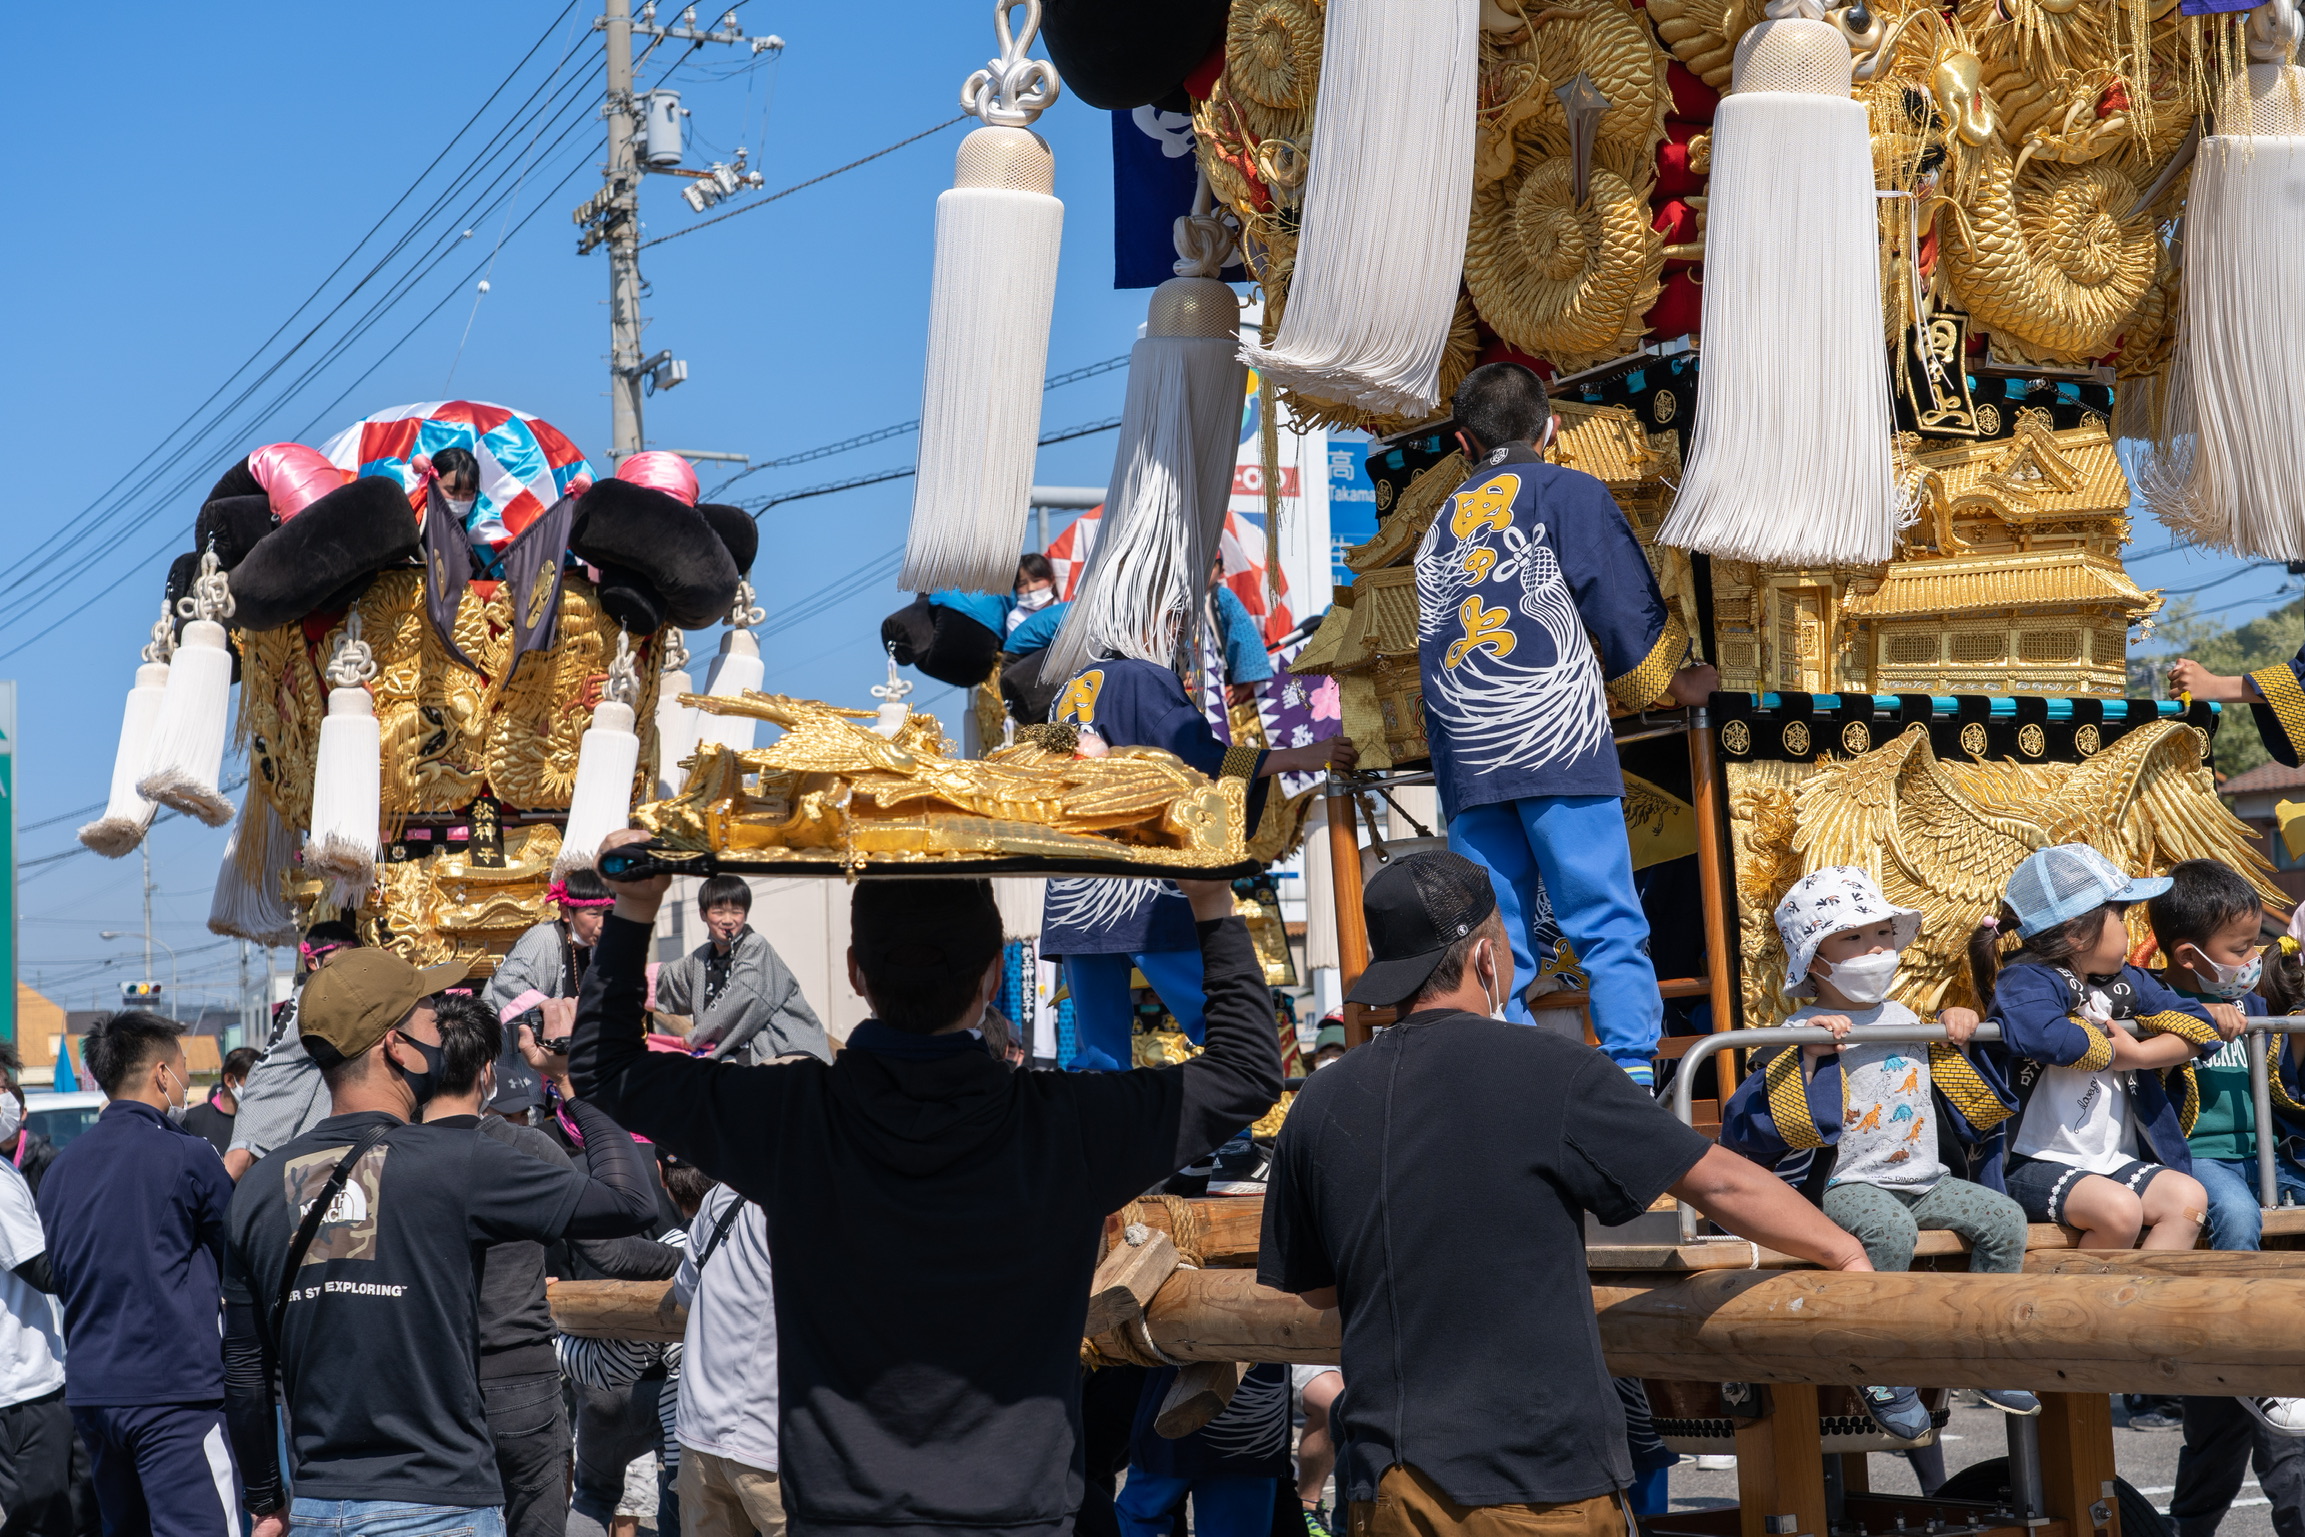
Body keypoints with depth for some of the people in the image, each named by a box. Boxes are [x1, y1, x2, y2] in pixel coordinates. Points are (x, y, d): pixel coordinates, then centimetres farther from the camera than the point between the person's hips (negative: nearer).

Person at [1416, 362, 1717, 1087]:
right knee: (1609, 928, -5)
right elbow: (1625, 612, 3)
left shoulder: (1441, 525, 23)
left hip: (1465, 757, 5)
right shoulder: (1569, 492, 7)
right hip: (1556, 747, -5)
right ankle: (1633, 1081, -12)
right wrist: (1677, 682, 19)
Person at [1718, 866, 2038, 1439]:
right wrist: (1810, 1055, -27)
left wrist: (1954, 1029, 13)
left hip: (1921, 1180, 7)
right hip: (1845, 1185, -7)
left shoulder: (1906, 1020, 14)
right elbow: (1747, 1123, -20)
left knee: (2004, 1218, -10)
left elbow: (1969, 1104, 29)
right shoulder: (1806, 1032, -7)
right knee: (1890, 1228, -36)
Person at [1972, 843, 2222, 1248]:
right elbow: (2040, 1035, -35)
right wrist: (2111, 1051, -15)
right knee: (2119, 1209, -30)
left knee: (2188, 1198, -15)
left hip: (2115, 1163, 8)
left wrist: (2134, 1055, -6)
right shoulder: (2028, 981, -12)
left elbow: (2197, 1027, 12)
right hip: (2039, 1166, -8)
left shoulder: (2124, 982, 13)